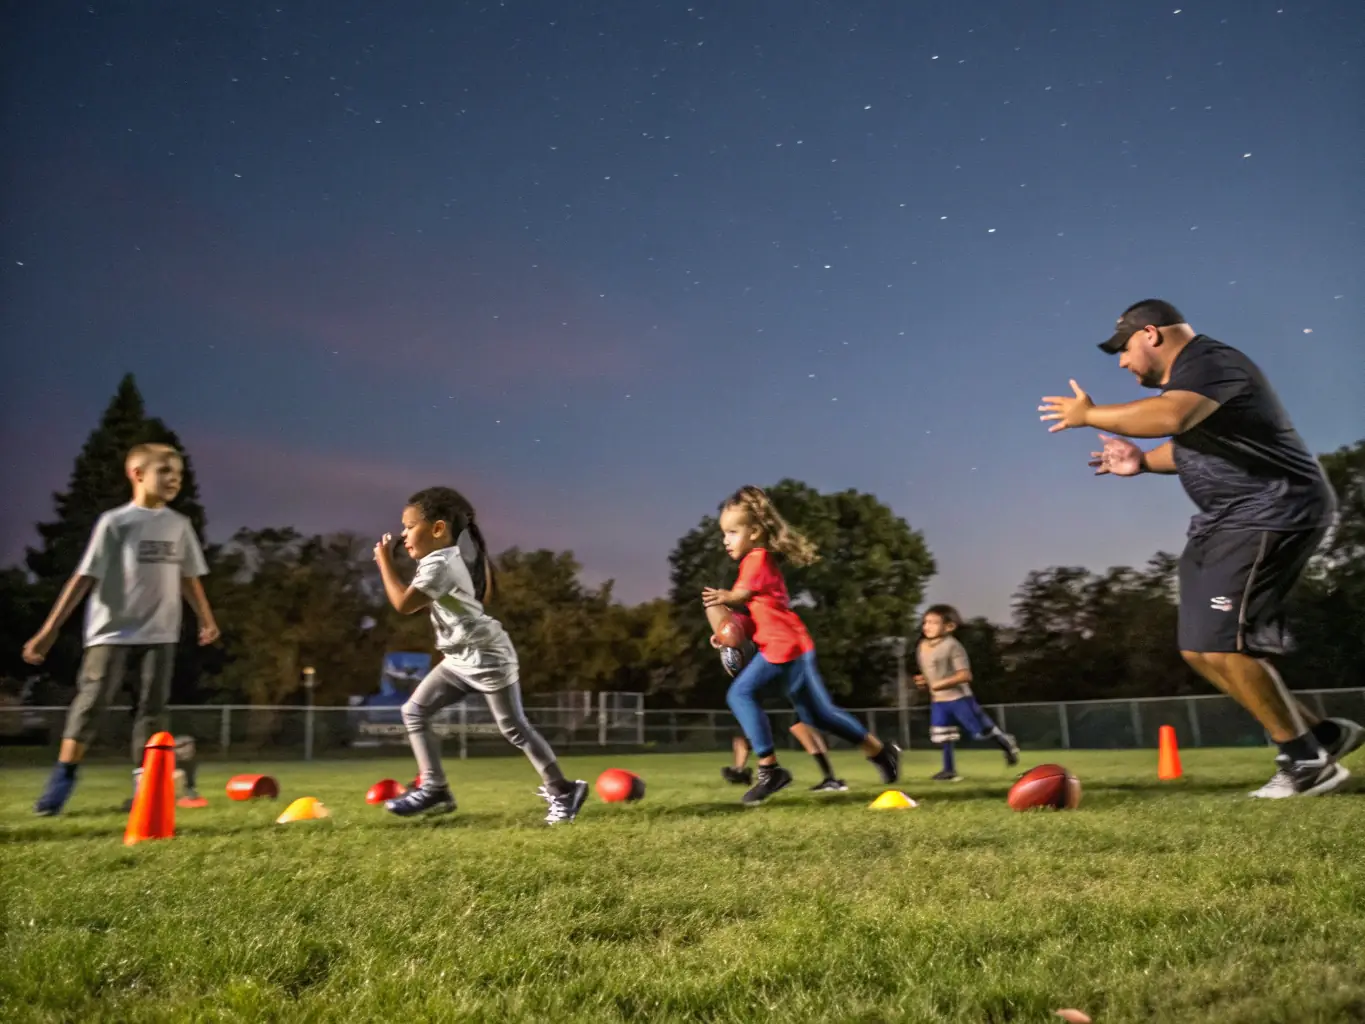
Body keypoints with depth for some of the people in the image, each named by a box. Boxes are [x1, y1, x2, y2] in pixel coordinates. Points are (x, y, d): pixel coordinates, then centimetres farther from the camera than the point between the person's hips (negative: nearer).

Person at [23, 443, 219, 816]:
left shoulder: (179, 525, 8)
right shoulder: (115, 522, -5)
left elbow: (188, 578, 16)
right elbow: (85, 577, -7)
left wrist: (206, 618, 8)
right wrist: (50, 628, -10)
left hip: (159, 632, 3)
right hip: (112, 630, -3)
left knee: (153, 706, 1)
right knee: (91, 701, -5)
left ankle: (143, 785, 5)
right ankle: (62, 778, 6)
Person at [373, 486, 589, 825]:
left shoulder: (439, 563, -21)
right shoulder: (458, 550, 8)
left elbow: (403, 604, -24)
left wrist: (384, 561, -13)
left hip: (487, 656, -10)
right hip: (458, 658, 10)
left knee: (513, 727, -3)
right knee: (414, 711, 4)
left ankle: (561, 789, 9)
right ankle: (433, 788, 8)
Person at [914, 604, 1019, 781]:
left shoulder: (952, 646, -19)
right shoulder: (922, 647, 5)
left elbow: (965, 675, -21)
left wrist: (941, 683, -27)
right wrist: (923, 681, 0)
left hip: (959, 697, -7)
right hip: (938, 701, 7)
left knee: (981, 731, 3)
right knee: (942, 736, 4)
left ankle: (1007, 743, 30)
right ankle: (949, 770, 13)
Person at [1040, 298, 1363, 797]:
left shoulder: (1209, 362, -18)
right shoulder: (1187, 376, 16)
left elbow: (1172, 418, -40)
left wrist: (1089, 415, -27)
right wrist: (1144, 461, 9)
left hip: (1271, 514, -11)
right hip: (1226, 523, 11)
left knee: (1221, 645, -14)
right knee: (1200, 649, 8)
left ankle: (1309, 762, 3)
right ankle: (1320, 733, 19)